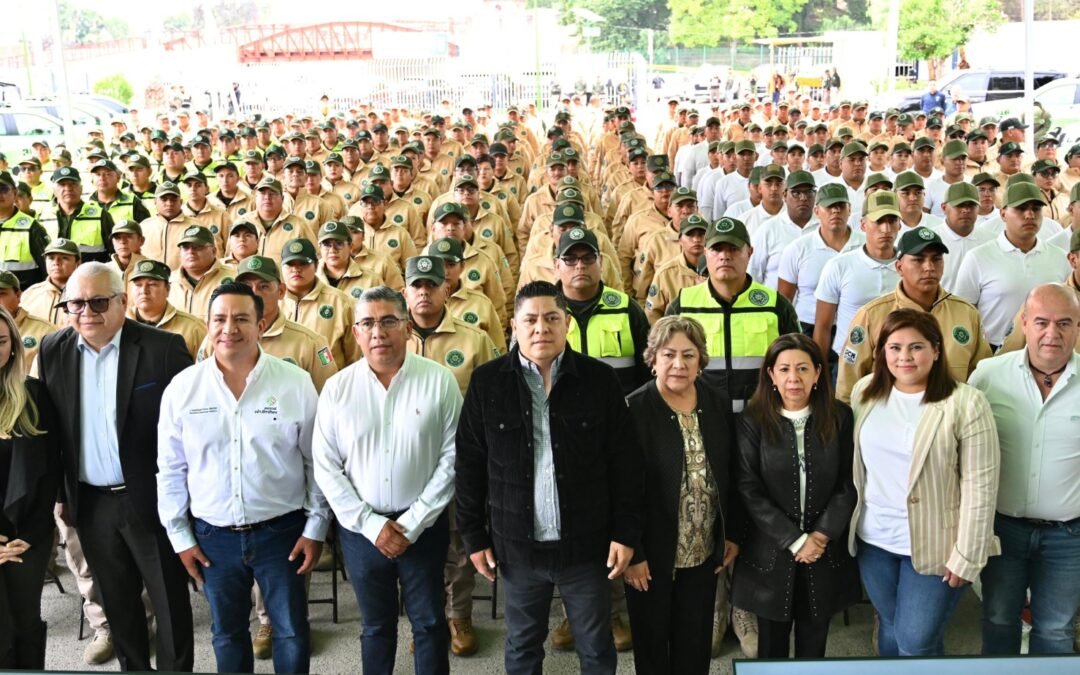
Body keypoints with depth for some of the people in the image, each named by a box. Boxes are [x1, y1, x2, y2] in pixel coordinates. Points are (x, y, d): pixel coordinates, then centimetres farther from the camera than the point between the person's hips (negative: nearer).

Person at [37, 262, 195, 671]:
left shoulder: (163, 348, -12)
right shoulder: (53, 351, 1)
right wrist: (58, 493, 8)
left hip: (152, 499, -4)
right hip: (90, 503, 4)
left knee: (170, 601, 8)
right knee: (117, 603, 18)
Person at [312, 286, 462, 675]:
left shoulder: (439, 381, -8)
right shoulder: (337, 388, -4)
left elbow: (452, 458, -9)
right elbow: (326, 467, -3)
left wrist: (412, 522, -12)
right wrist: (371, 524, -10)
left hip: (424, 526, -1)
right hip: (360, 528, 2)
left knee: (429, 623, 12)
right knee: (376, 625, 17)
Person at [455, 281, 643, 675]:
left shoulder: (599, 379, -5)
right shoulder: (487, 382, -3)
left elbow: (625, 463, -2)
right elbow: (469, 465, 1)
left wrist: (626, 533, -5)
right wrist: (474, 536, 1)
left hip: (586, 542, 0)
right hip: (517, 543, 1)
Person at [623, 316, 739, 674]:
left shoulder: (719, 403, -1)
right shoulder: (634, 410, -16)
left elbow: (731, 475, 8)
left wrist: (732, 534, 8)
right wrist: (632, 553, -14)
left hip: (705, 551, 4)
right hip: (652, 552, -3)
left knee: (695, 643, 16)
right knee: (651, 643, 14)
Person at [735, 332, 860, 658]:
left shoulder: (840, 417, -1)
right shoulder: (754, 421, -7)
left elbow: (848, 483, -1)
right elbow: (748, 489, -10)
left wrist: (822, 535, -12)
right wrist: (794, 541, -14)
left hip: (825, 551, 1)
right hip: (771, 552, -1)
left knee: (814, 645, 13)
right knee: (772, 646, 13)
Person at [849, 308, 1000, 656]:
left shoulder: (965, 403, -15)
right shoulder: (865, 392, 0)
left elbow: (980, 486, -14)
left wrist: (966, 556, -13)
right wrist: (848, 521, 8)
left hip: (934, 545, -4)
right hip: (873, 538, 5)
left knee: (917, 643, 1)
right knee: (890, 629, 19)